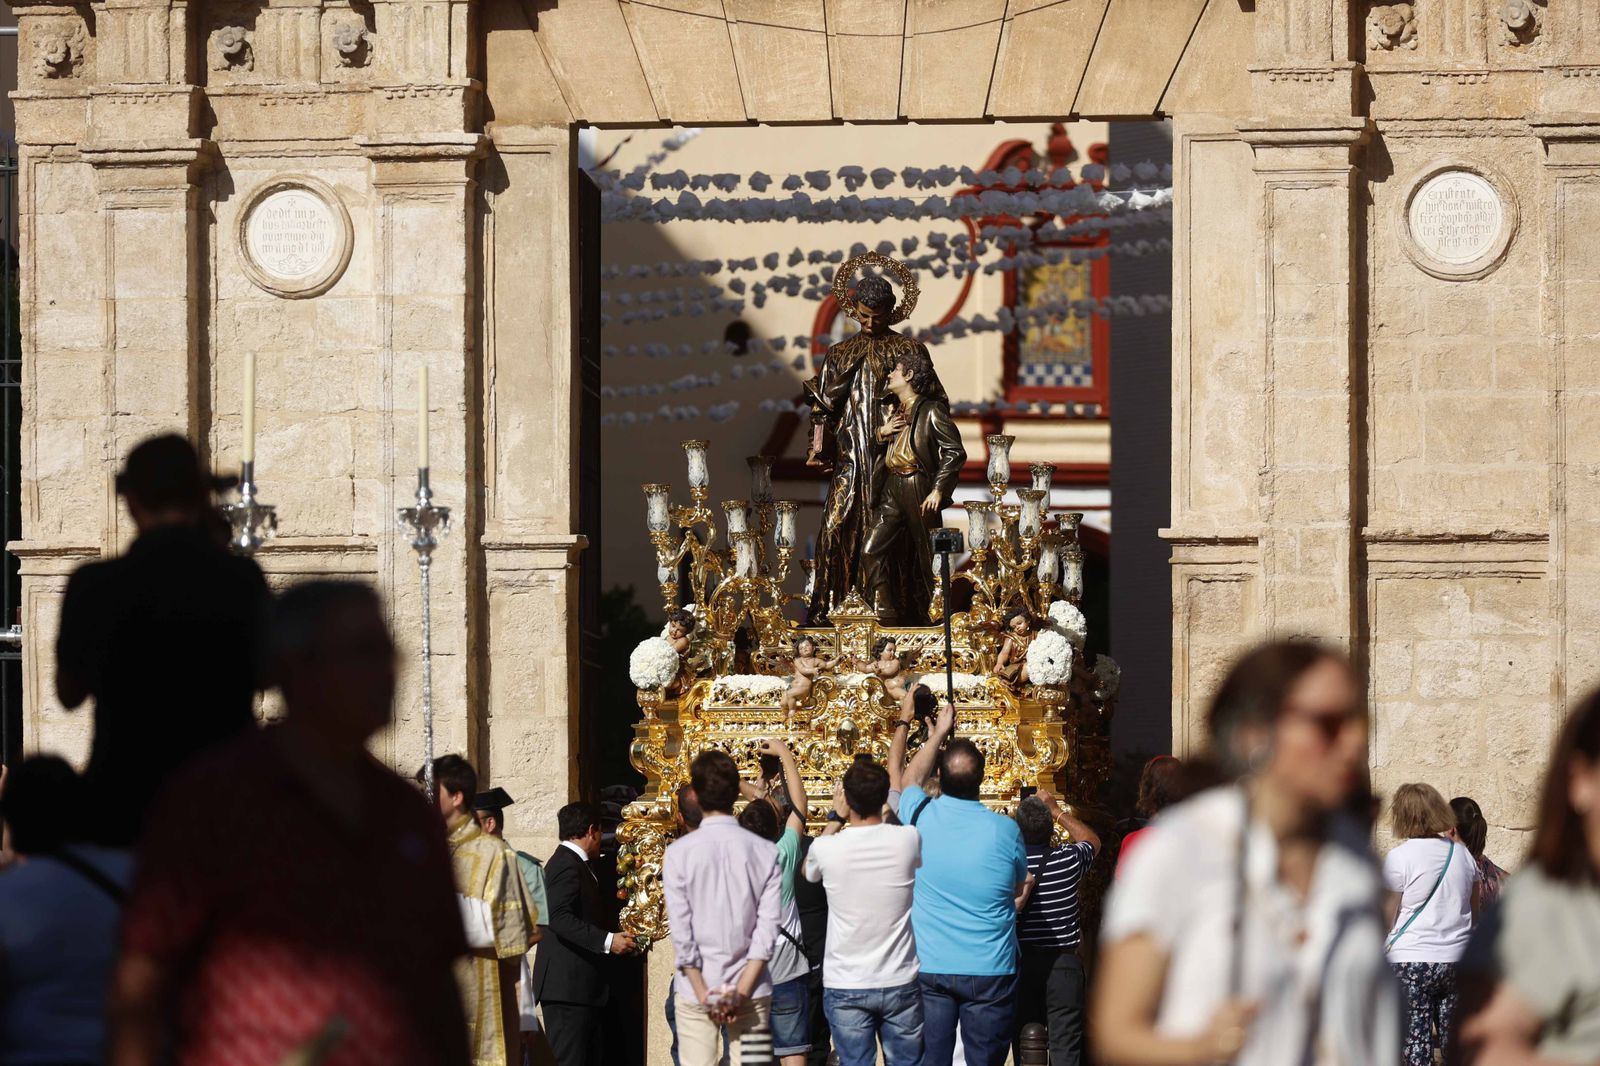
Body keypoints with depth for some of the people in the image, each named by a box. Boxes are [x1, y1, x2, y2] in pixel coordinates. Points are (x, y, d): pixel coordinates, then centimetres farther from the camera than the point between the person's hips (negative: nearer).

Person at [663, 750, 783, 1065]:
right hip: (751, 990, 2)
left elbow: (681, 933, -8)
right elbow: (767, 931, -6)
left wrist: (704, 993, -4)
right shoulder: (765, 852, -1)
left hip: (695, 990, -2)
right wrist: (741, 992, -6)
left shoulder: (678, 853, -6)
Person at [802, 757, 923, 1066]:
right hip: (900, 983, 1)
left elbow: (809, 869, 15)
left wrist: (835, 818, 20)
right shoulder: (907, 841, -9)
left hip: (845, 987, -1)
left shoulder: (827, 849, -11)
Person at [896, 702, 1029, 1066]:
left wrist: (938, 733, 32)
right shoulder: (1005, 830, -9)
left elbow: (911, 778, 20)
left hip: (929, 970, 1)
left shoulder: (920, 817, -6)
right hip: (990, 972, -1)